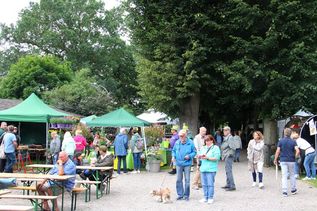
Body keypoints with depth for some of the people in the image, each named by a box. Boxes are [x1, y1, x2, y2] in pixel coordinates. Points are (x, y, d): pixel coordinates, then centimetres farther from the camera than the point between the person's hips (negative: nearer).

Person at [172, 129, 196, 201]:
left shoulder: (190, 143, -5)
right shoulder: (177, 143, 3)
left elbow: (194, 152, 1)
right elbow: (174, 151, 15)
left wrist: (189, 156, -16)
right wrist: (173, 156, -3)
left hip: (187, 164, -2)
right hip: (178, 163, 3)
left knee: (187, 180, 2)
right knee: (179, 180, 6)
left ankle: (186, 195, 12)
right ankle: (180, 194, 18)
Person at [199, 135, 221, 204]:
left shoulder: (215, 148, -1)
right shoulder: (203, 148, 18)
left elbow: (216, 158, -11)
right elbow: (199, 156, 18)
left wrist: (207, 158, -17)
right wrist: (200, 157, -6)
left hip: (211, 169, -6)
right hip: (203, 168, 6)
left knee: (210, 184, -5)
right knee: (204, 184, 7)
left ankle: (210, 198, 3)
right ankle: (205, 197, 16)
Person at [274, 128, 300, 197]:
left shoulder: (281, 141, -3)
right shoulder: (293, 142, -2)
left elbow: (278, 151, -6)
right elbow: (297, 151, -12)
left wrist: (275, 159, 4)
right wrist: (295, 156, 6)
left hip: (283, 160, -1)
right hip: (291, 161, 1)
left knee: (284, 176, 1)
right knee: (292, 175, 16)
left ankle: (284, 191, -5)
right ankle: (293, 190, 24)